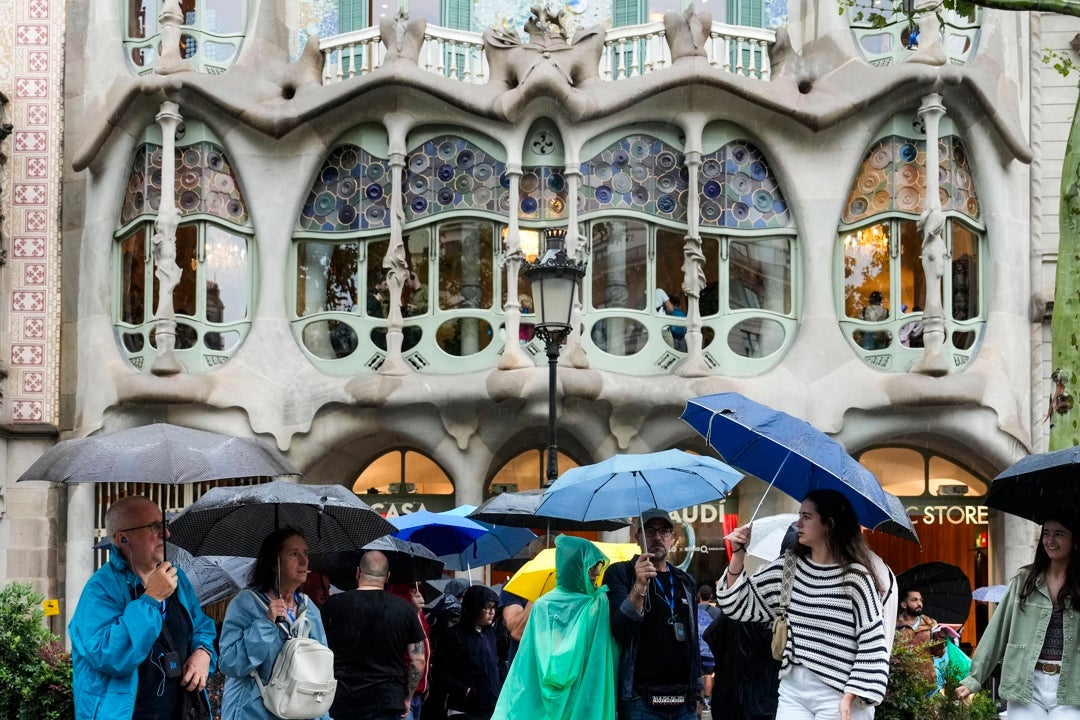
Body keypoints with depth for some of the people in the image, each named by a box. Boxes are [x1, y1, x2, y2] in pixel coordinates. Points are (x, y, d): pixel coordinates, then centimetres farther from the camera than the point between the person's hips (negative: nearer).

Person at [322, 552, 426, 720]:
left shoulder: (333, 604, 1)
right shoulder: (405, 609, 2)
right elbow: (418, 660, 3)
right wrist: (407, 698, 14)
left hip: (340, 701, 0)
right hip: (387, 703, 0)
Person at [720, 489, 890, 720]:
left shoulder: (855, 576, -10)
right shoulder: (787, 567, 7)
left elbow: (873, 642, -10)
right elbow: (742, 604, 12)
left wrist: (851, 696, -15)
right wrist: (739, 553, 1)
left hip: (837, 695, -5)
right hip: (792, 689, 5)